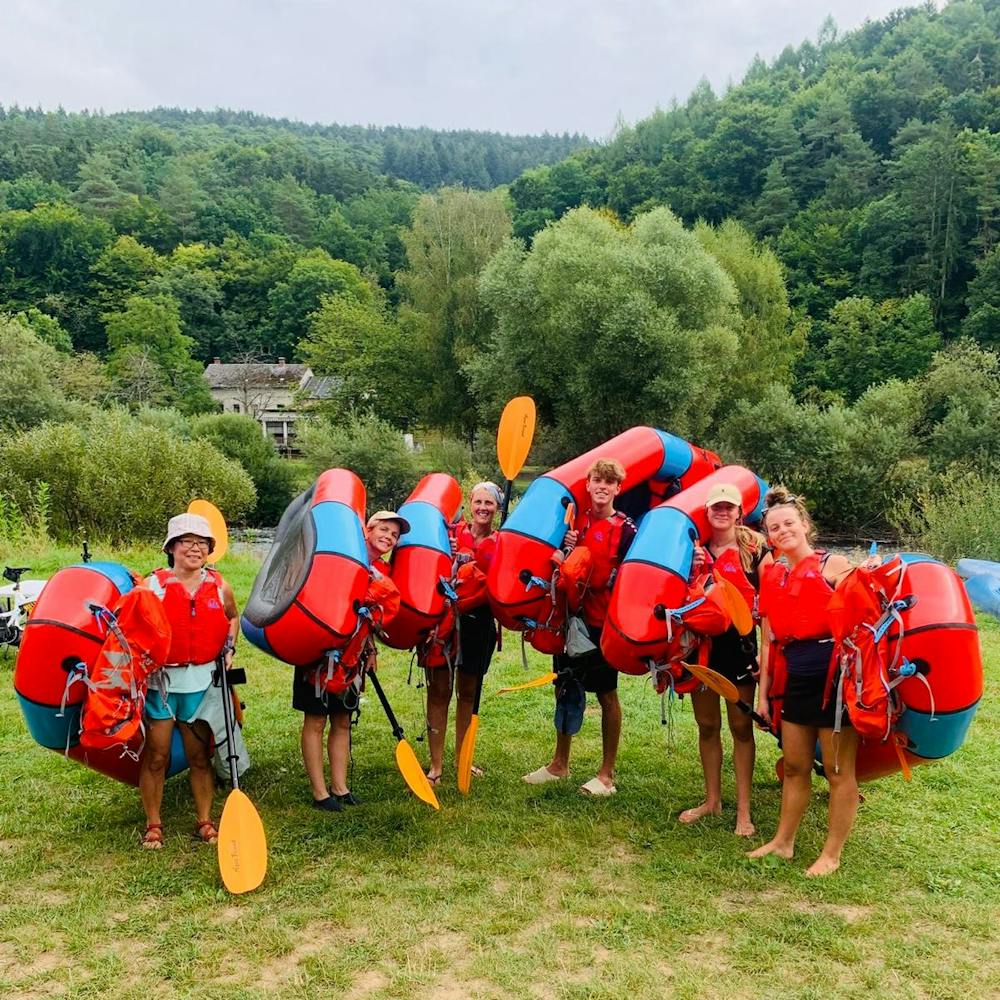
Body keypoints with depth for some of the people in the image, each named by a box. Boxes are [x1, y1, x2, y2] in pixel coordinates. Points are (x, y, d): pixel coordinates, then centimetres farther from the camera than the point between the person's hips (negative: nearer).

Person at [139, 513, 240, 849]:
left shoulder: (219, 587, 4)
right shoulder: (154, 585, -5)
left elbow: (233, 618, 22)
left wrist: (229, 648, 9)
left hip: (201, 682, 2)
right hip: (160, 681, -2)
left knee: (200, 756, 8)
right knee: (156, 756, 4)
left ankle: (204, 822, 21)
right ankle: (153, 825, 19)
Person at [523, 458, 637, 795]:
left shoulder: (626, 529, -7)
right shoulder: (576, 520, 7)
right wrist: (566, 550, -8)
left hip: (604, 621, -5)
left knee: (606, 694, 5)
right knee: (565, 689, 14)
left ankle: (607, 774, 17)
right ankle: (559, 764, 30)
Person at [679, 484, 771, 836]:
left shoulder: (755, 548, -4)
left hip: (739, 643, -3)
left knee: (740, 726, 5)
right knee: (707, 725, 12)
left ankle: (743, 809, 14)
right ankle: (712, 800, 26)